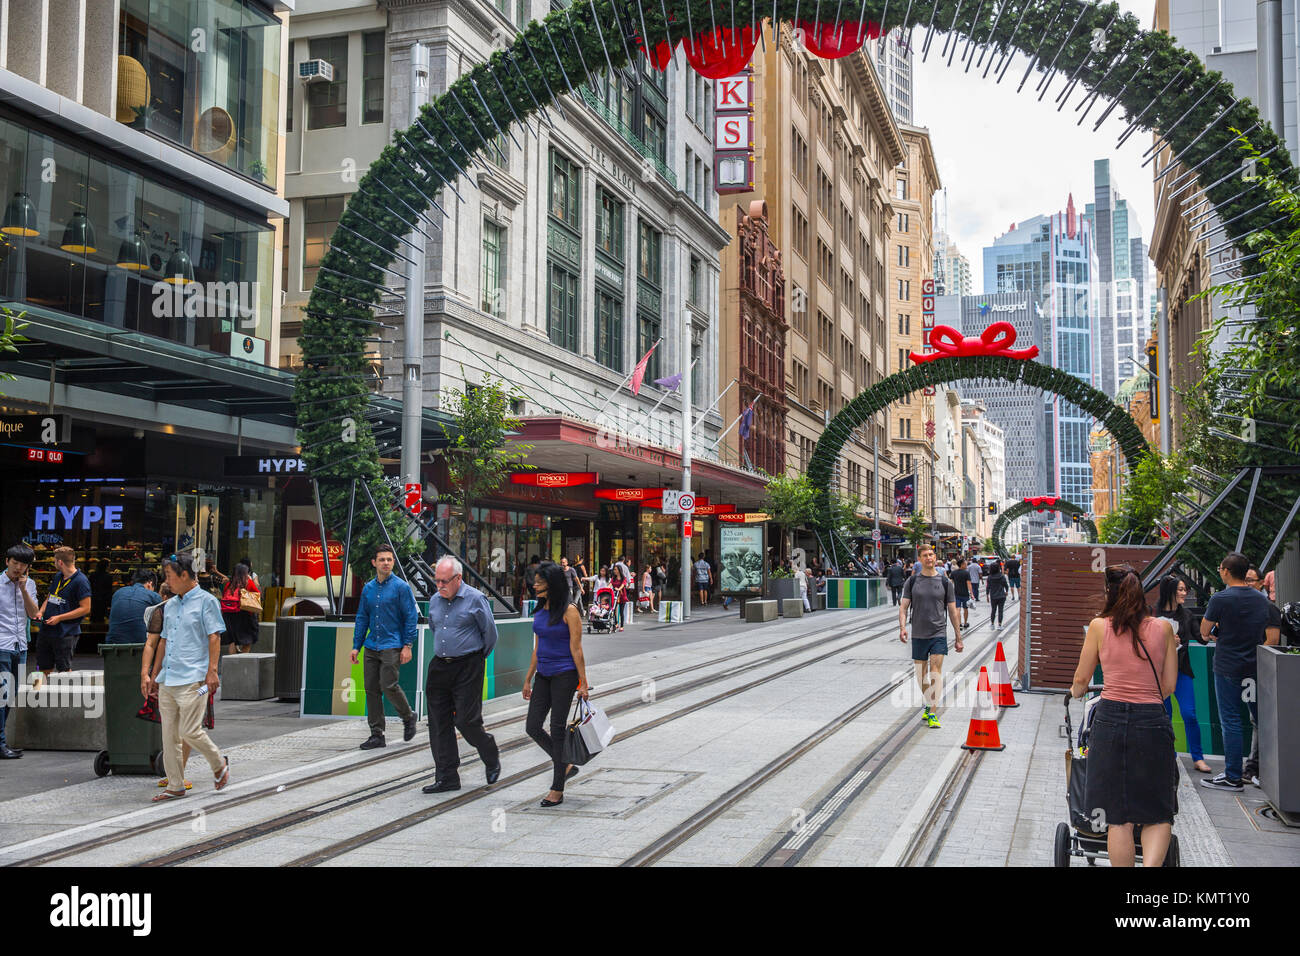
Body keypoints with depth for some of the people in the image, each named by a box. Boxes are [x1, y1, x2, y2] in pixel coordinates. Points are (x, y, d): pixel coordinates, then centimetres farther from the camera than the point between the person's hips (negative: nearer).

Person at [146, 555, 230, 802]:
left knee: (190, 731, -10)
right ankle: (175, 786, 12)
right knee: (169, 735, 6)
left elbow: (214, 637, -9)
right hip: (168, 680, 7)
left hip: (192, 679, -7)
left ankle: (219, 765, 13)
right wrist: (157, 675, 22)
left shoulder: (206, 601, -4)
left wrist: (212, 671, -17)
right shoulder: (170, 605, 18)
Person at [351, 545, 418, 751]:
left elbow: (411, 617, -6)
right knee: (371, 688, 3)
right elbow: (362, 618, 17)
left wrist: (407, 645, -11)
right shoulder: (368, 588, 11)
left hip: (392, 646, -5)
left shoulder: (401, 587, -5)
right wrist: (356, 646, 12)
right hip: (371, 647, 6)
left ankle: (408, 717, 15)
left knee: (388, 686, -12)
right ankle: (377, 734, 10)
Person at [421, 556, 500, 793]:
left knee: (466, 721, -7)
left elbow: (490, 633, -3)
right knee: (439, 723, 3)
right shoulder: (435, 602, 10)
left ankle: (491, 757, 21)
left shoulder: (475, 599, -9)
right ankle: (446, 777, 10)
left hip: (468, 668, -6)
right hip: (440, 667, 6)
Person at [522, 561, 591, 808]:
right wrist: (528, 679, 16)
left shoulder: (569, 611, -11)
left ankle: (557, 790, 6)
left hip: (564, 675, -7)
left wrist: (583, 682, -13)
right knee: (533, 727, 3)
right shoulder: (540, 610, 10)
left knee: (557, 729, -3)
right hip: (543, 675, 7)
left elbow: (576, 648, -13)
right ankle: (565, 766, 25)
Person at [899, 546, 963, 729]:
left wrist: (959, 638, 7)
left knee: (936, 671, -13)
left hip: (939, 633, -2)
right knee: (921, 673, 11)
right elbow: (903, 606, 1)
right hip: (918, 635, 2)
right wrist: (902, 626, -17)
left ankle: (932, 714, -15)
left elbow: (952, 611, 7)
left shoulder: (945, 582, 3)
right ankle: (926, 705, 31)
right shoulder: (912, 581, 5)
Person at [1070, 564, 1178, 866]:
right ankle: (1151, 865, -15)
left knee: (1118, 818, 7)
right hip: (1152, 722, 1)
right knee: (1157, 813, 11)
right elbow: (1169, 686, 8)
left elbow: (1081, 680, 10)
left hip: (1110, 719, 0)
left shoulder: (1099, 627, 1)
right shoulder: (1163, 628, 4)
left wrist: (1076, 691, 32)